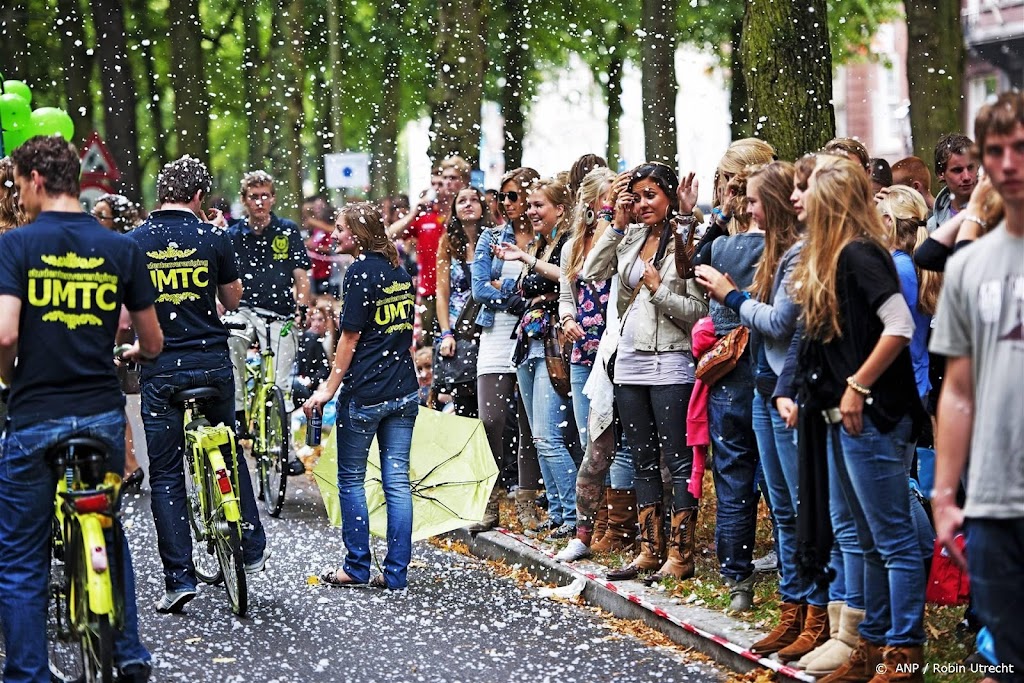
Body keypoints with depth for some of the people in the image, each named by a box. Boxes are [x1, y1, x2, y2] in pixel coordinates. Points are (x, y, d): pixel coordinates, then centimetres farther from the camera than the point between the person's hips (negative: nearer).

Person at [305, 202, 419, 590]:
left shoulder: (361, 271, -12)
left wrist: (329, 388, -8)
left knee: (351, 480, 7)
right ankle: (396, 573, 6)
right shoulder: (400, 272, 10)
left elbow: (351, 337, -13)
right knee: (397, 481, 5)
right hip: (404, 391, 7)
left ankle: (357, 568, 10)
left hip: (364, 394, -7)